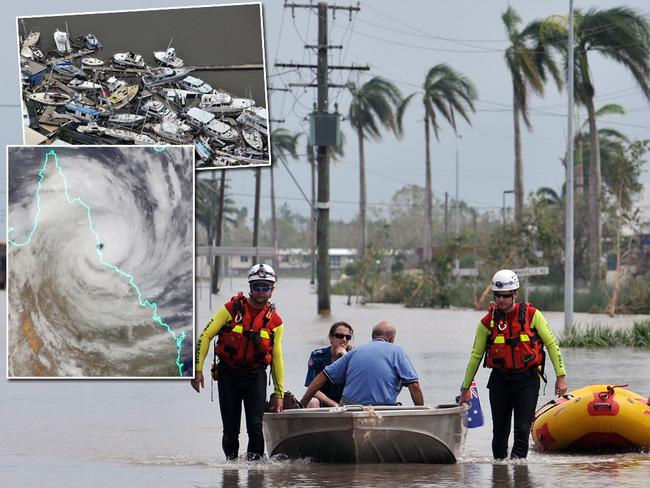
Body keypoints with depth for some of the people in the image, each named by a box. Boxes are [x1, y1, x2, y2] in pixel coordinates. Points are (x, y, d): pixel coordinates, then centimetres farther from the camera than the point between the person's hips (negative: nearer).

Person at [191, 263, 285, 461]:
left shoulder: (274, 321, 3)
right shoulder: (232, 309, -3)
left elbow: (277, 359, 10)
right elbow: (205, 336, -2)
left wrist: (279, 394, 9)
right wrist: (197, 369, -9)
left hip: (255, 377, 1)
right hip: (228, 375, 0)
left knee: (255, 427, -14)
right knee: (230, 431, 2)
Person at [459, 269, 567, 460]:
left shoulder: (532, 315, -3)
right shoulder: (488, 322, 1)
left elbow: (552, 345, 4)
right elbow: (476, 356, 10)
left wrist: (561, 376, -1)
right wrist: (466, 388, 13)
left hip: (527, 379, -2)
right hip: (500, 380, 2)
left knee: (523, 429, -13)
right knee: (500, 431, 4)